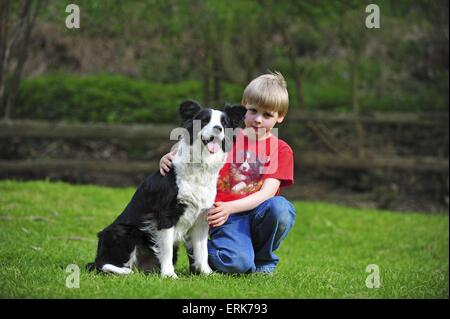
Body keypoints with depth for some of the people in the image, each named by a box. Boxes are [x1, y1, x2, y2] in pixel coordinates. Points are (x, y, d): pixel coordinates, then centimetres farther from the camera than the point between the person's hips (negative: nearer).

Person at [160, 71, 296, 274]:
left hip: (257, 212, 2)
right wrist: (170, 158, -17)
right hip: (227, 216, -1)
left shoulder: (281, 150, 4)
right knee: (236, 264, -31)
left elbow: (267, 193, -9)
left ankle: (263, 258, -4)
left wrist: (229, 207, -24)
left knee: (280, 207, -35)